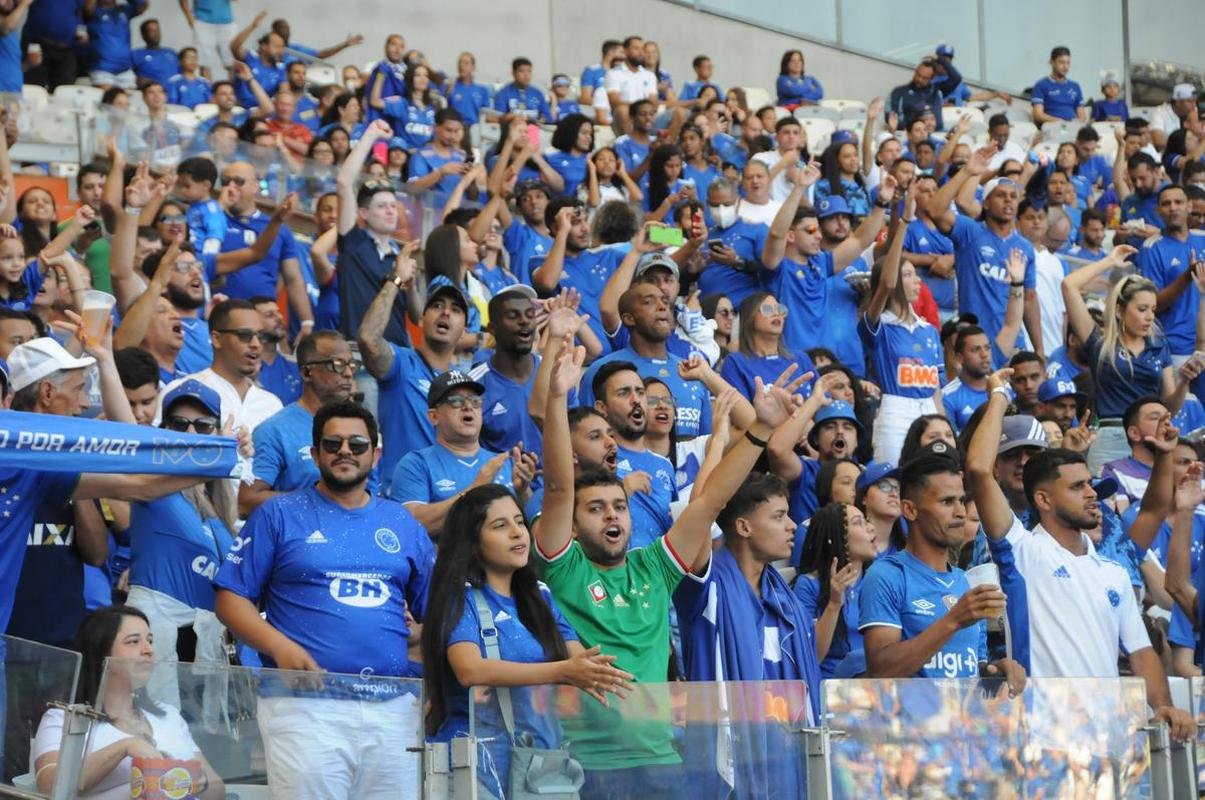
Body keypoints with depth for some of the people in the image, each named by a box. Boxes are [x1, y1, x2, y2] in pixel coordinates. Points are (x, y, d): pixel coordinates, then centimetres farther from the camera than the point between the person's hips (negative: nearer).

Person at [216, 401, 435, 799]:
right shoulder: (279, 515, 7)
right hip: (306, 704, -4)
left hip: (395, 707, 4)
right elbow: (231, 598, 3)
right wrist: (280, 647, -13)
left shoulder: (403, 524, 17)